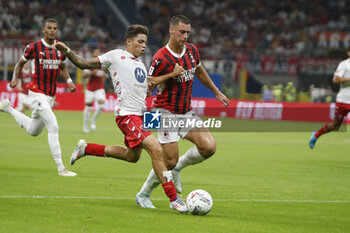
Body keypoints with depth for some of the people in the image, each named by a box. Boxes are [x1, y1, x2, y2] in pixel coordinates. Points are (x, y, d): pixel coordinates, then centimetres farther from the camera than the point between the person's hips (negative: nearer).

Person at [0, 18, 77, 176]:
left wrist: (69, 81, 4)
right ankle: (60, 168, -16)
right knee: (53, 127, -19)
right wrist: (15, 78, -8)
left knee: (33, 131, 23)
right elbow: (21, 63, 7)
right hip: (37, 93, -7)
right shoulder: (34, 47, -8)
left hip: (51, 96, 7)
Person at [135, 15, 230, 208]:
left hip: (187, 112, 6)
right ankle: (143, 195, 13)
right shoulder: (161, 59, -19)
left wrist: (217, 93, 27)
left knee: (209, 146, -13)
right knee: (169, 161, -9)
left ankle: (177, 168, 12)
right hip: (167, 113, -6)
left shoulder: (192, 50, 3)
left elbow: (200, 72, 22)